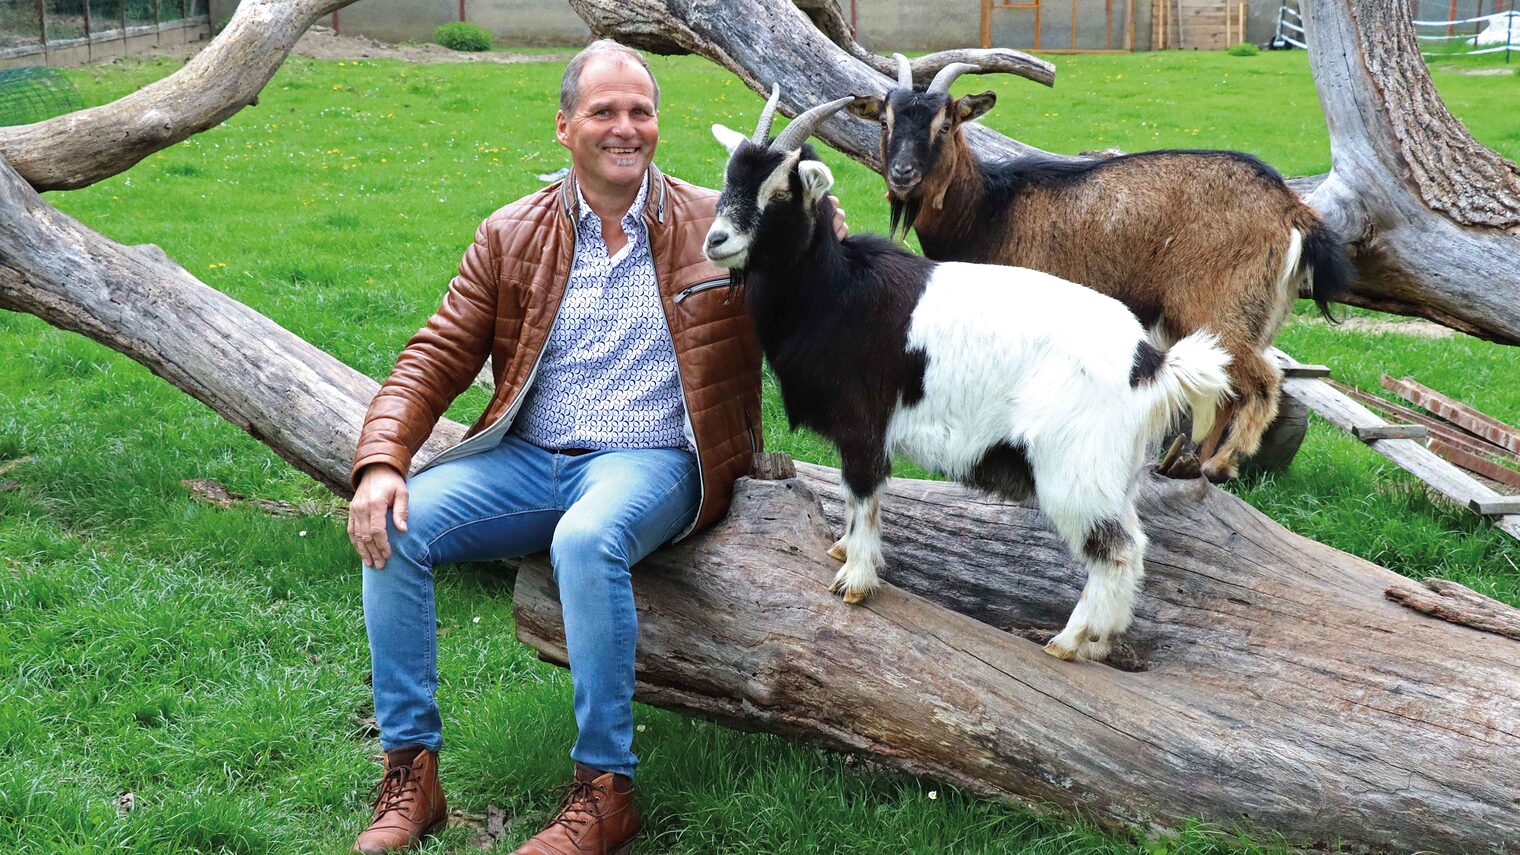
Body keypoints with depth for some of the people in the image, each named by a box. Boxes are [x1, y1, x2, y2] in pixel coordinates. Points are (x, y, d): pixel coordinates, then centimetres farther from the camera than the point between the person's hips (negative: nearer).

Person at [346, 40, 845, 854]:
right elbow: (434, 360, 5)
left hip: (652, 462, -3)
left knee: (587, 539, -36)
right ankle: (409, 773, -8)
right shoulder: (510, 236, 9)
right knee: (393, 525, -19)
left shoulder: (716, 226, 4)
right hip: (526, 458, 4)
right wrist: (380, 463, -12)